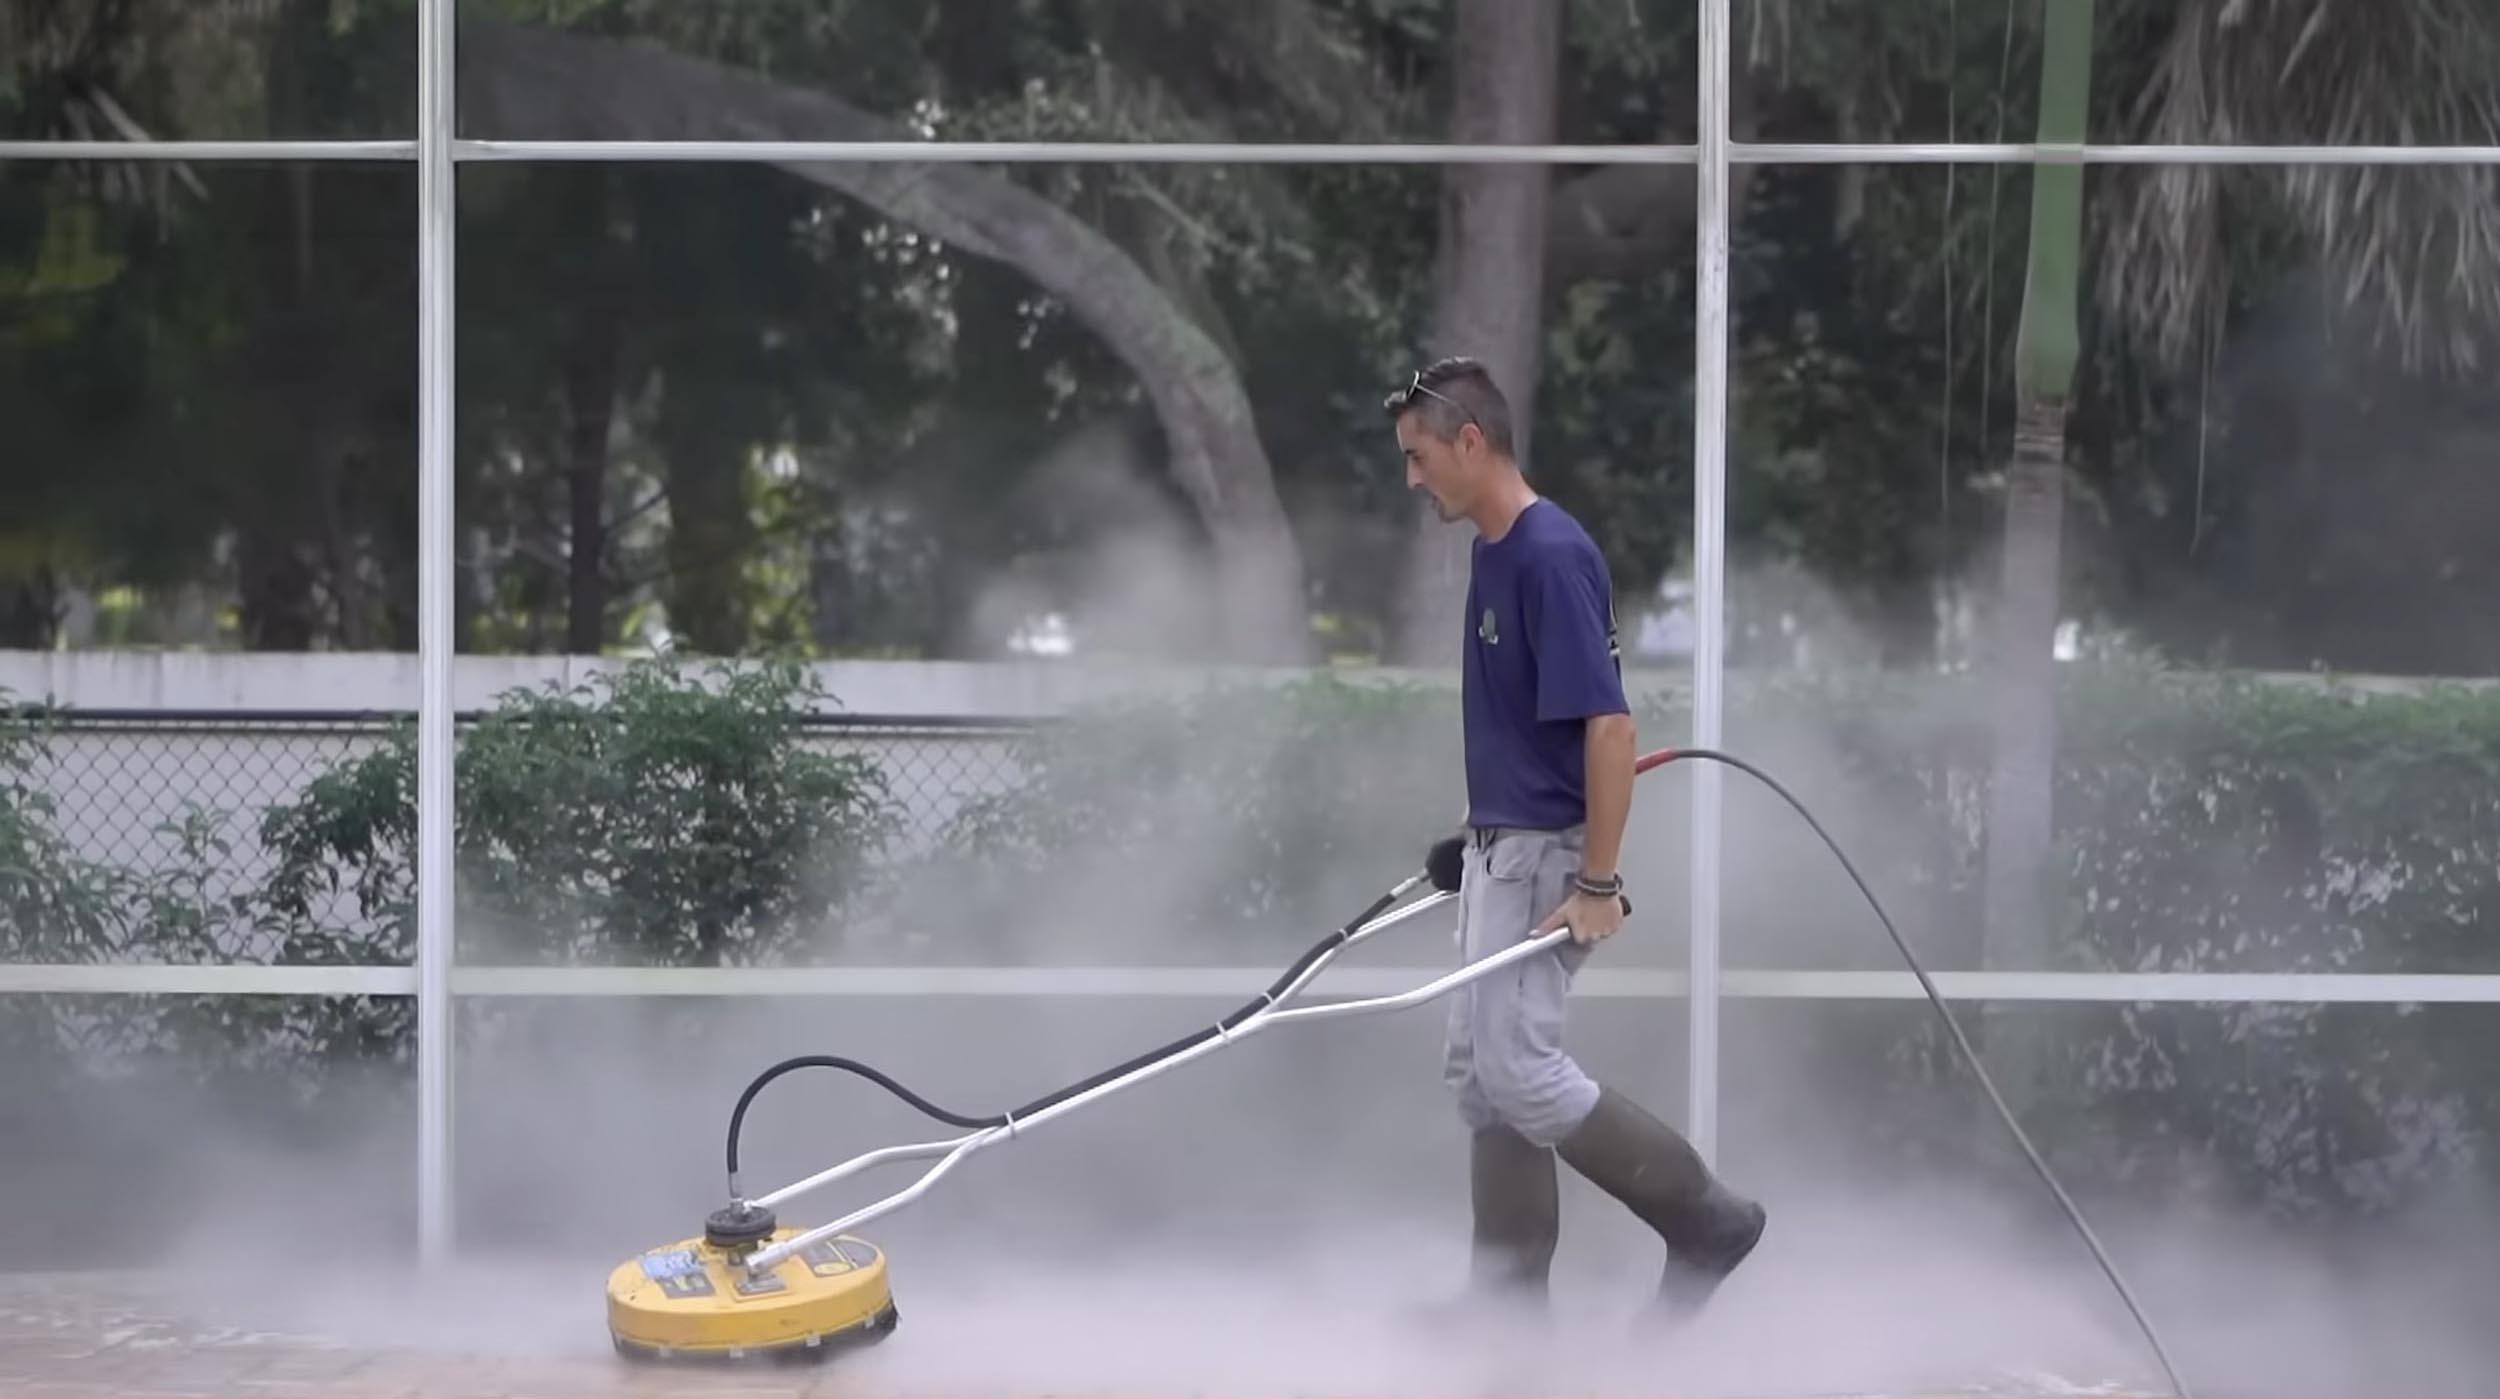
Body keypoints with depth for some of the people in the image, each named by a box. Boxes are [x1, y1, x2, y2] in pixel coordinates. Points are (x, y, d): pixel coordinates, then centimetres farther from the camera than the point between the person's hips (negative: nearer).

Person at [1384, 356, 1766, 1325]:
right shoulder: (1494, 552, 11)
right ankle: (1509, 1295, 14)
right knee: (1479, 1070, 10)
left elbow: (1608, 724, -23)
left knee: (1520, 1070, -11)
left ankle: (1708, 1218, 1)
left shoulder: (1553, 555, -20)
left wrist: (1598, 884, -24)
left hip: (1544, 853, -10)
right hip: (1500, 847, 10)